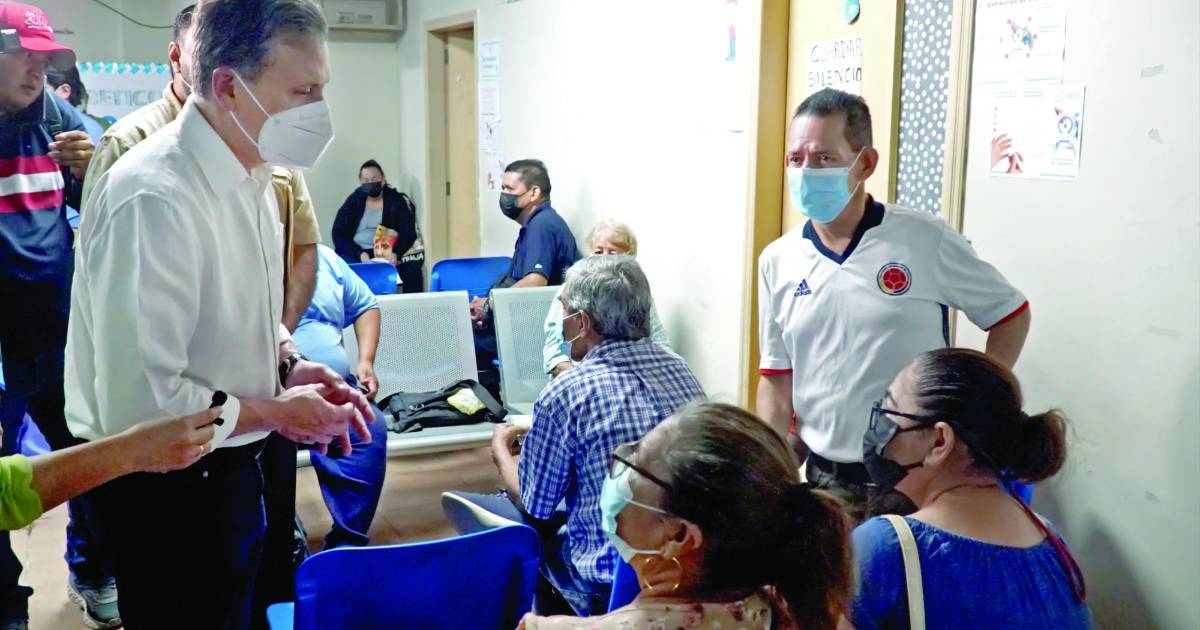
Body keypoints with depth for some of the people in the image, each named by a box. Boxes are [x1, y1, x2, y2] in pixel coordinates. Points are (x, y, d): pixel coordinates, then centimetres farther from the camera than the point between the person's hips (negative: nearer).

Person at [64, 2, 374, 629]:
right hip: (163, 486, -8)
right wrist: (275, 411, -18)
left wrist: (288, 362, -2)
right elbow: (140, 405, -31)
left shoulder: (247, 173, 2)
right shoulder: (154, 198, -28)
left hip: (227, 462, 8)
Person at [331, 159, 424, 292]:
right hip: (358, 253, 1)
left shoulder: (398, 201, 4)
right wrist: (360, 253, -16)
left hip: (389, 254, -1)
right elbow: (339, 234, 1)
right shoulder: (353, 201, 7)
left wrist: (396, 253, -25)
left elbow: (408, 233, -4)